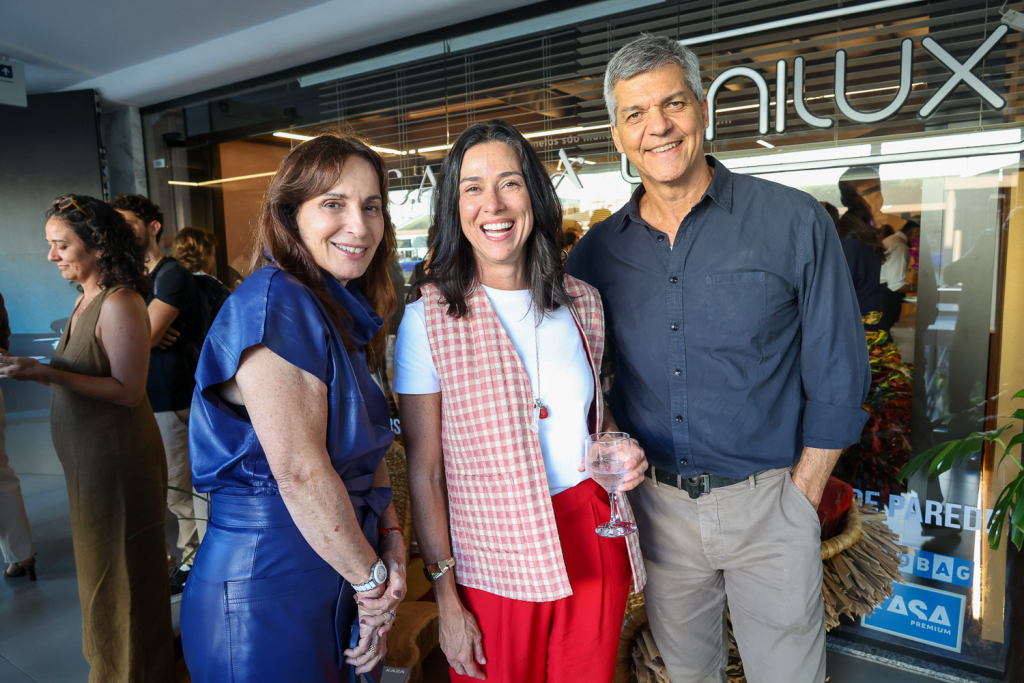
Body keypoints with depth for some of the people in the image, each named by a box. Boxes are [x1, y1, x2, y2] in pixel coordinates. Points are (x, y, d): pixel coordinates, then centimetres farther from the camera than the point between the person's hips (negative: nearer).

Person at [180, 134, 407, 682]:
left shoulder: (345, 314, 8)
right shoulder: (275, 302, -20)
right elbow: (300, 472, -24)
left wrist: (390, 537, -2)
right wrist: (371, 579, -12)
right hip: (266, 596, -8)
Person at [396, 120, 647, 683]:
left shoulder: (582, 303, 3)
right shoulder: (428, 319, -11)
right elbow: (423, 475, -9)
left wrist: (624, 457, -4)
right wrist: (446, 599, -8)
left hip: (595, 550, 4)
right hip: (495, 566, -3)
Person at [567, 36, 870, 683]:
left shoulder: (794, 221, -9)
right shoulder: (597, 250, -1)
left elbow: (837, 375, -6)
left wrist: (800, 497, -6)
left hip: (767, 504, -2)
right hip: (657, 502, 3)